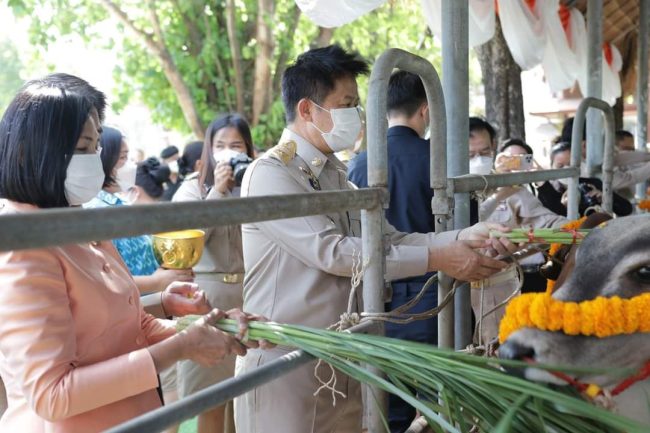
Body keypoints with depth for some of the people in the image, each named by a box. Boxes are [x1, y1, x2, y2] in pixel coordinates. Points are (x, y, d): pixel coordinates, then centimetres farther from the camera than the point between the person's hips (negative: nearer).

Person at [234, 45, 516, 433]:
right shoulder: (270, 174, -14)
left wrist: (461, 238, -8)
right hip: (285, 362, -7)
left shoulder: (336, 175, 14)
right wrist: (436, 258, -20)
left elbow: (387, 240, 7)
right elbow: (332, 251, -21)